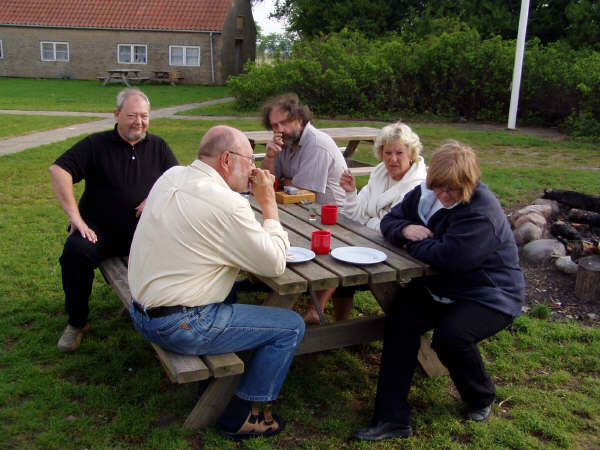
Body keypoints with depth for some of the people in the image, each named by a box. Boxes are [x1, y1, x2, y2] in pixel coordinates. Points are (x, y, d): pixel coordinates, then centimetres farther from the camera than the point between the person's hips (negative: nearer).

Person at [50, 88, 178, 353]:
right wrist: (75, 216, -18)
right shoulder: (96, 145, 3)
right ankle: (76, 323, -7)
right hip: (100, 230, -1)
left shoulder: (158, 147, 13)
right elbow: (58, 170, -9)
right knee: (76, 251, -31)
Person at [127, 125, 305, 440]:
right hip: (178, 326, -9)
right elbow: (274, 265, -14)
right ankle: (239, 417, 11)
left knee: (231, 294, 34)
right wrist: (269, 203, -6)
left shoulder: (171, 176, 3)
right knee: (291, 326, -1)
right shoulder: (226, 203, -22)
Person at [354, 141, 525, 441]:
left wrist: (413, 242, -14)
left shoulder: (482, 209, -24)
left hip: (490, 296, -6)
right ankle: (392, 419, -17)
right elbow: (390, 221, 11)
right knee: (400, 320, -19)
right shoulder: (426, 193, 1)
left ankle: (481, 398, 5)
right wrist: (405, 229, -15)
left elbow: (450, 257, -33)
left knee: (450, 336, -31)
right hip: (441, 287, 7)